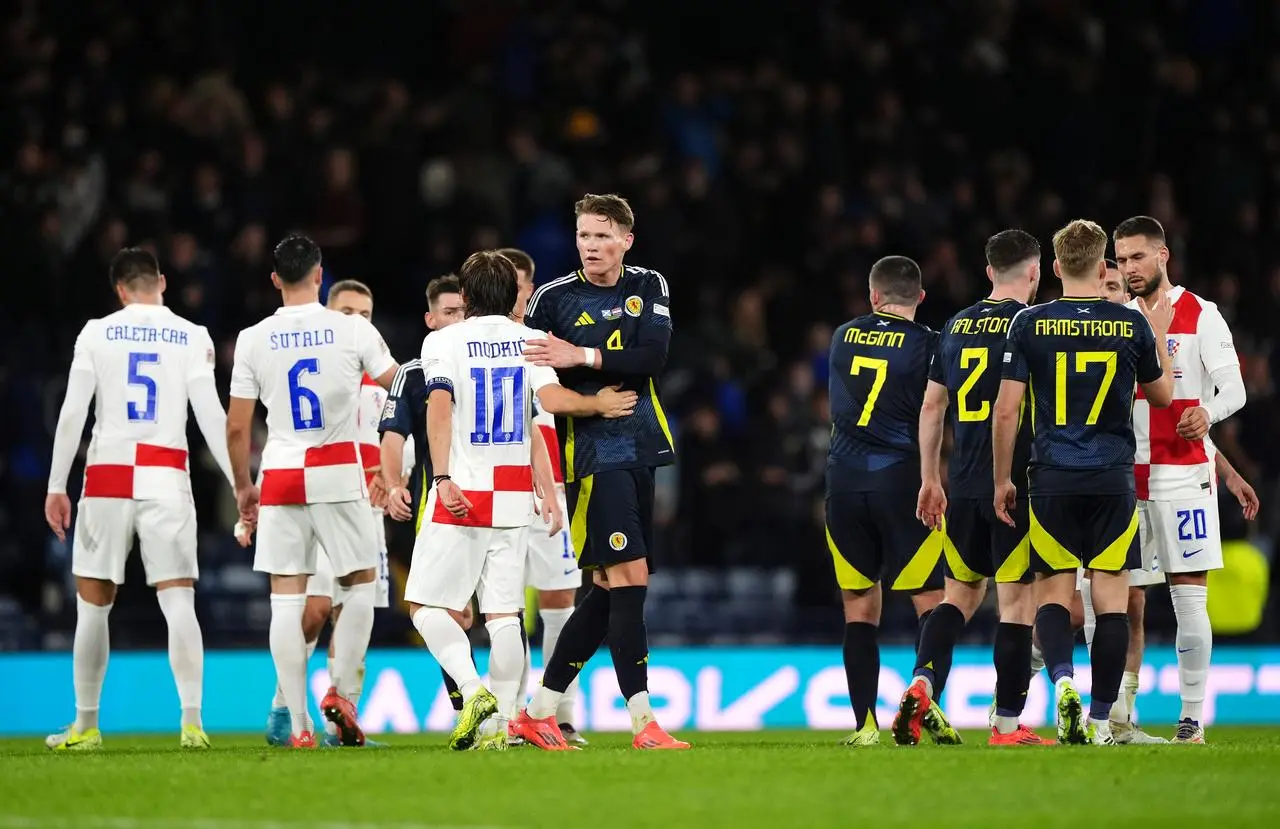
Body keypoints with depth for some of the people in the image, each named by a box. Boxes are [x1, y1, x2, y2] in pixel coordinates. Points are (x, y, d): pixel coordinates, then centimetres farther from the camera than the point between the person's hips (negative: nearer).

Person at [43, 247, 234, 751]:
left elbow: (72, 414, 1)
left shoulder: (96, 333, 4)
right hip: (166, 477, 0)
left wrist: (56, 487, 4)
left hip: (107, 477, 0)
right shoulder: (192, 337, 4)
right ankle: (192, 721, -14)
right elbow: (211, 416, -2)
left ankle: (86, 725, 14)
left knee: (93, 604, 9)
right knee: (178, 601, -2)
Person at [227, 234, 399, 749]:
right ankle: (342, 692, 0)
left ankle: (298, 724, -2)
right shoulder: (353, 330, -2)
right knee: (361, 585, 15)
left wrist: (243, 487, 17)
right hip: (340, 472, -1)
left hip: (281, 476, 1)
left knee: (286, 600, 3)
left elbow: (237, 426, 3)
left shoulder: (253, 340, 1)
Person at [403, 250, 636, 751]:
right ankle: (501, 723, 0)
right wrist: (599, 405, 9)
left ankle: (474, 690, -17)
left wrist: (443, 478, -20)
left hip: (461, 496, -4)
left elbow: (439, 407, -14)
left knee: (427, 603, 2)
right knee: (503, 611, 5)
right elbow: (553, 400, -7)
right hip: (513, 497, 4)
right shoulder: (530, 340, 7)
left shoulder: (443, 342, -1)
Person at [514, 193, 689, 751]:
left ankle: (539, 713, 15)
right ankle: (643, 722, -15)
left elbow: (653, 355, -7)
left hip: (640, 450, 5)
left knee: (608, 589, 7)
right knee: (628, 577, -14)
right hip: (591, 450, -5)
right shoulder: (553, 299, -1)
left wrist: (582, 357, -18)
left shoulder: (649, 288, 9)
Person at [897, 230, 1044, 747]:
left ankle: (922, 683, -5)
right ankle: (1007, 724, 0)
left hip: (963, 486, 6)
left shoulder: (956, 326, 11)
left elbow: (931, 407, 15)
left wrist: (930, 480, 21)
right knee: (1016, 599, -1)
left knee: (961, 592, 16)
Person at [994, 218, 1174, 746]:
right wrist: (1159, 336, 29)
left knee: (1052, 591, 8)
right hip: (1113, 481, 0)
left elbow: (1006, 410, -3)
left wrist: (1002, 480, 7)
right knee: (1111, 597, 3)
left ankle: (1062, 680, -18)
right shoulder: (1132, 324, 0)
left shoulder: (1029, 323, -3)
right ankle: (1101, 719, 1)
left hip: (1052, 483, 0)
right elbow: (1162, 395, 14)